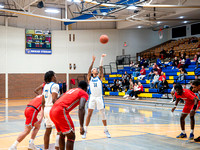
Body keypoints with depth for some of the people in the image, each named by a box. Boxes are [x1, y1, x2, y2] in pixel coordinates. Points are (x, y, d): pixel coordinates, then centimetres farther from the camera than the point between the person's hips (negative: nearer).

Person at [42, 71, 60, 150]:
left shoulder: (45, 86, 14)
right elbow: (54, 100, -20)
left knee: (48, 131, 16)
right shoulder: (55, 85, -10)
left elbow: (43, 102, 16)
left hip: (46, 109, 9)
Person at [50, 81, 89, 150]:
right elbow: (81, 108, -11)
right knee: (71, 137, 0)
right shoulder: (84, 93, 8)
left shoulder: (71, 90, 31)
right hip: (61, 112, -8)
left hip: (52, 111, 8)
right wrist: (81, 126, -15)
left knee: (62, 135, 24)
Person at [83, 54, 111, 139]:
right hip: (92, 97, -1)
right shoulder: (89, 78, 9)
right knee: (89, 113, -3)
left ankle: (106, 130, 16)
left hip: (99, 97, 1)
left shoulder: (99, 77, 10)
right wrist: (93, 61, -18)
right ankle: (85, 131, 5)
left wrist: (102, 58, -11)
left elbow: (101, 67, -1)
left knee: (103, 114, 4)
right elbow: (89, 69, -7)